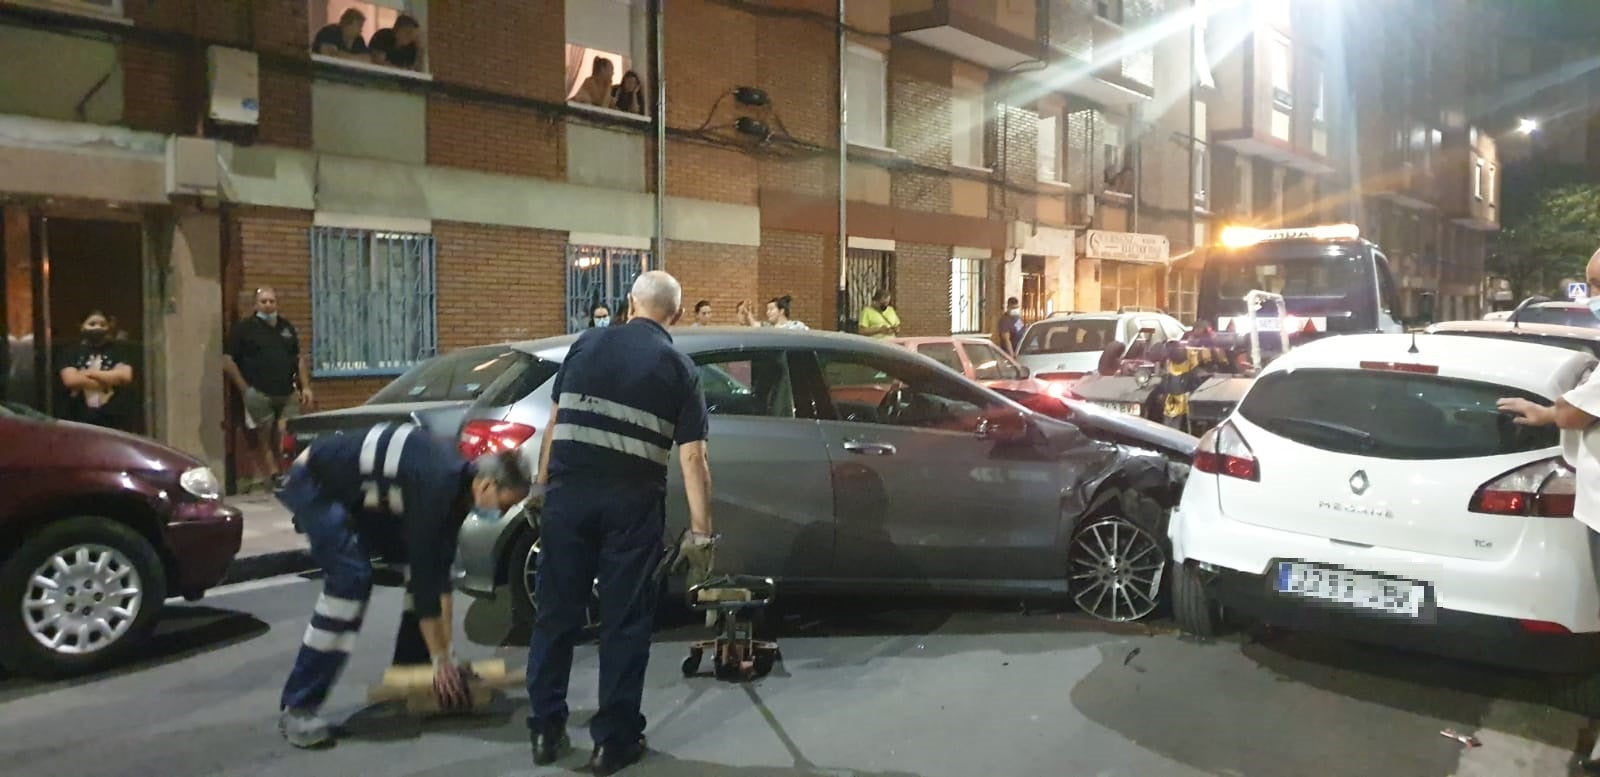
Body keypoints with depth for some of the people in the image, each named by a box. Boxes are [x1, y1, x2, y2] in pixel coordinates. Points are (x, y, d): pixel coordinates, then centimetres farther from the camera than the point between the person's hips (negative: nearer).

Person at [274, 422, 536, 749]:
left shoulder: (458, 483, -6)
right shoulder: (437, 486, -33)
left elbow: (440, 568, -1)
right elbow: (424, 574, -29)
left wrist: (445, 649, 0)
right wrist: (441, 658, -22)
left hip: (360, 490, 9)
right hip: (314, 483, -9)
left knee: (427, 563, 4)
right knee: (351, 577, -23)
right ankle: (296, 708, -16)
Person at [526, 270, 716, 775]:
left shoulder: (585, 345, 10)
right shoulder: (677, 366, 2)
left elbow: (555, 422, 12)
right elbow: (692, 456, -4)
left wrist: (543, 485, 20)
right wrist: (700, 531, -2)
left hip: (568, 491, 3)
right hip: (632, 500, -2)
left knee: (557, 612, 12)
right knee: (625, 619, 7)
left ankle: (545, 730, 21)